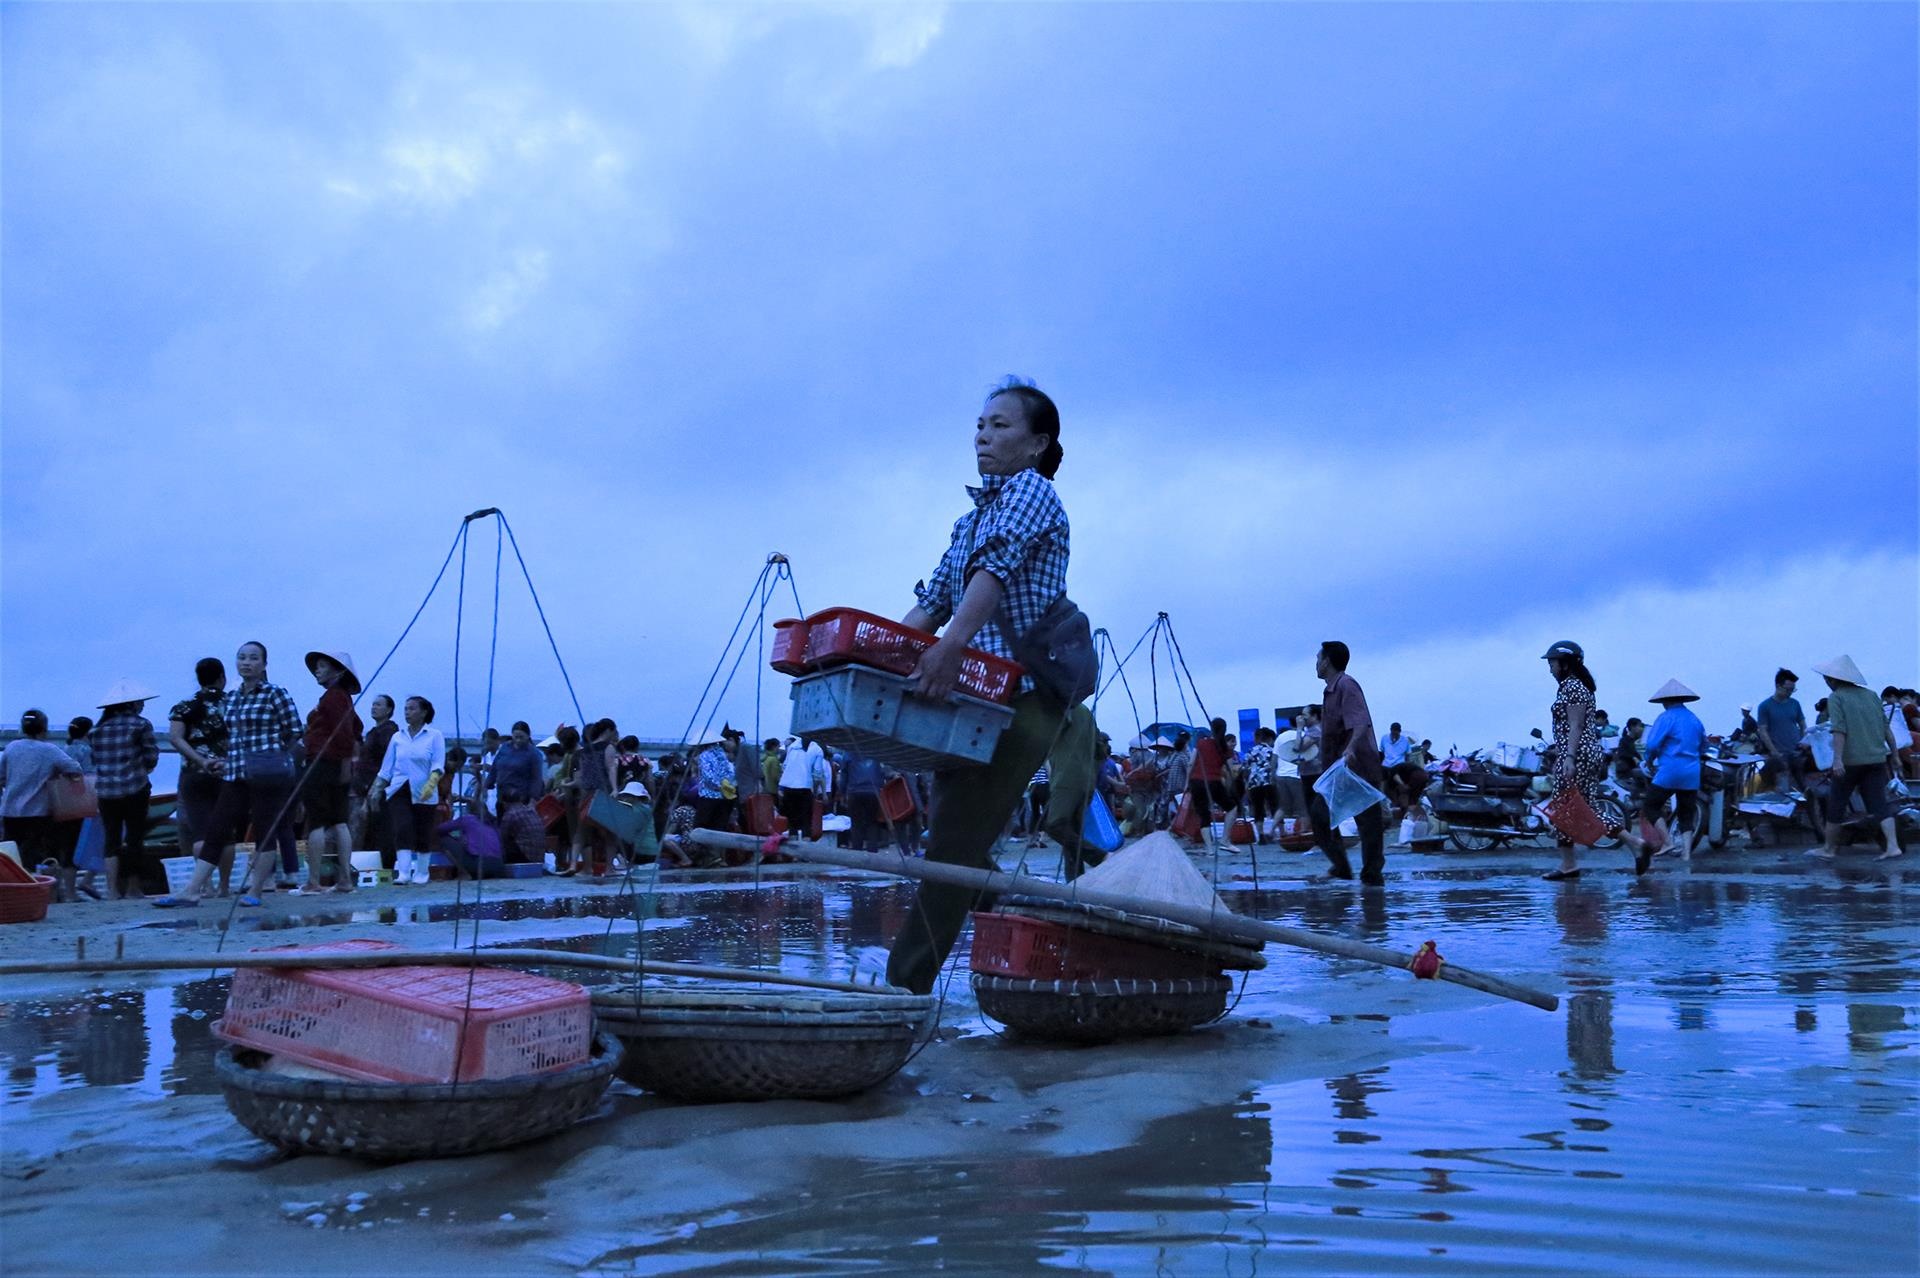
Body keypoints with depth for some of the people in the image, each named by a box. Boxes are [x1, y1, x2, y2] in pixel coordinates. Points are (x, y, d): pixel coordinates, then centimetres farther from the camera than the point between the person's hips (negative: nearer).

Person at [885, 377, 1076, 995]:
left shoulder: (1031, 490, -4)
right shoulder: (970, 519, 24)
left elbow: (995, 571, -21)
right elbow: (935, 599, 18)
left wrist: (950, 646, -36)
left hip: (1024, 698, -9)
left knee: (954, 847, -13)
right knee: (961, 850, 8)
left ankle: (902, 987, -14)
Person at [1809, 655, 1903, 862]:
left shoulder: (1836, 698, -6)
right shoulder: (1871, 695, 12)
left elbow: (1839, 730, -18)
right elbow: (1886, 728, 12)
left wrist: (1837, 759, -24)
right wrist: (1894, 754, 18)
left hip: (1850, 760, -5)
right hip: (1876, 759, 5)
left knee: (1836, 804, 6)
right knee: (1879, 804, 5)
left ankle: (1828, 849, 15)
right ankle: (1893, 846, -7)